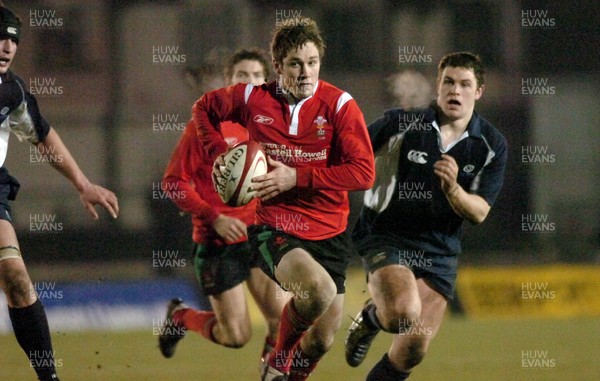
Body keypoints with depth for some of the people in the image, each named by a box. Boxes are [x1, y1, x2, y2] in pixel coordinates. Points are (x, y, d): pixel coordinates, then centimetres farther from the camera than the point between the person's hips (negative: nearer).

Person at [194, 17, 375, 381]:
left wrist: (295, 177, -20)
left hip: (329, 232, 2)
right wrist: (219, 153, 2)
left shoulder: (340, 104, -8)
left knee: (322, 340, 8)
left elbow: (363, 173, -16)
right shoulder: (253, 98, -3)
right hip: (274, 228, -2)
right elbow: (204, 109, 18)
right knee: (319, 290, -32)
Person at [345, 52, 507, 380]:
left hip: (440, 251, 3)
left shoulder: (492, 145, -3)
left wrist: (453, 190, -26)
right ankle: (371, 318, 7)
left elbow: (479, 212, -6)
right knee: (404, 313, -29)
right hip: (386, 238, -3)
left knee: (413, 350, -2)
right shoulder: (401, 123, -10)